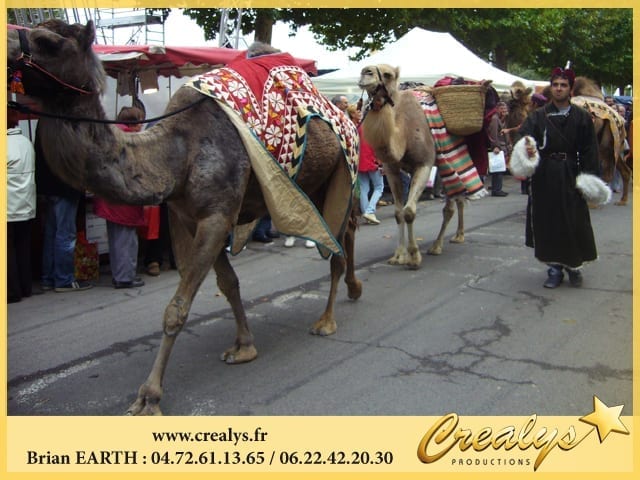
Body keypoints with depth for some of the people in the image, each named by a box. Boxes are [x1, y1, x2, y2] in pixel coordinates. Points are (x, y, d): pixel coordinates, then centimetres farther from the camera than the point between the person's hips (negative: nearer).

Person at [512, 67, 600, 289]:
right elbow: (525, 137, -11)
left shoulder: (582, 118, 4)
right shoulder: (538, 116, 4)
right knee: (547, 223, 4)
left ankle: (574, 266, 21)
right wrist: (526, 148, -35)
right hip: (544, 177, 1)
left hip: (570, 177, 0)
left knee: (574, 223, 2)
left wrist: (588, 178, -8)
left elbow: (589, 151, 2)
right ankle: (554, 268, 17)